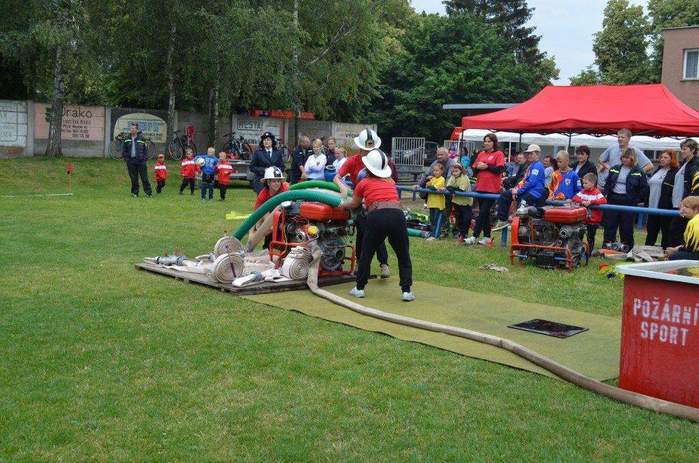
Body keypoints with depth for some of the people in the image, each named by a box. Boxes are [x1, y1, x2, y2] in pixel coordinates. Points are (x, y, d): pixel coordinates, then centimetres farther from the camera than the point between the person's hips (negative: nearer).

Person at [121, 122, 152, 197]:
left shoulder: (141, 138, 1)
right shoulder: (127, 139, 8)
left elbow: (146, 149, 3)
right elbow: (124, 150, 14)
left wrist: (145, 159, -5)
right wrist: (126, 158, 2)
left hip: (141, 161, -2)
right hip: (131, 161, 2)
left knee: (144, 178, -2)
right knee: (133, 178, 5)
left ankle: (148, 192, 3)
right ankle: (135, 193, 14)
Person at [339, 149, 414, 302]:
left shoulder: (364, 183, 18)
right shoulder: (390, 181, 26)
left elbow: (354, 204, 34)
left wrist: (342, 205, 55)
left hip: (376, 217, -2)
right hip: (397, 215, 2)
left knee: (366, 254, 15)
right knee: (403, 255, 13)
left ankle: (359, 288, 23)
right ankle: (406, 291, 8)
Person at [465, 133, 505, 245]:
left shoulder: (499, 154, 0)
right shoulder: (481, 154, 16)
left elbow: (500, 169, -12)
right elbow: (474, 170, 15)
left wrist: (486, 166, -12)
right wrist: (478, 167, -6)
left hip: (492, 189, -6)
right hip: (480, 187, 6)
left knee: (483, 212, -10)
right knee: (484, 213, 10)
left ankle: (474, 236, -13)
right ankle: (487, 237, 17)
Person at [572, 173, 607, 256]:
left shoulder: (597, 192, -11)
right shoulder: (583, 191, 5)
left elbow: (604, 200, -24)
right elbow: (575, 197, -2)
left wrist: (591, 202, -32)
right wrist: (582, 201, -22)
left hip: (593, 220, -4)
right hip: (583, 218, 4)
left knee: (590, 237, 8)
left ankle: (589, 252, 22)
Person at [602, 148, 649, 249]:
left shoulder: (638, 172, -1)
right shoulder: (614, 169, 10)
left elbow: (644, 188, 0)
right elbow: (607, 183, 19)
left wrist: (636, 200, -5)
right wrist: (606, 194, 5)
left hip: (628, 202, -3)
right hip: (612, 200, 3)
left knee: (626, 227, 2)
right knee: (609, 225, 5)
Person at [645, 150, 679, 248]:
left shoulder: (675, 172, -8)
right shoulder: (658, 170, 16)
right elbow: (649, 187, 19)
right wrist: (646, 203, 14)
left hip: (666, 208, -7)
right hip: (653, 207, 8)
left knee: (666, 233, 3)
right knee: (651, 231, 14)